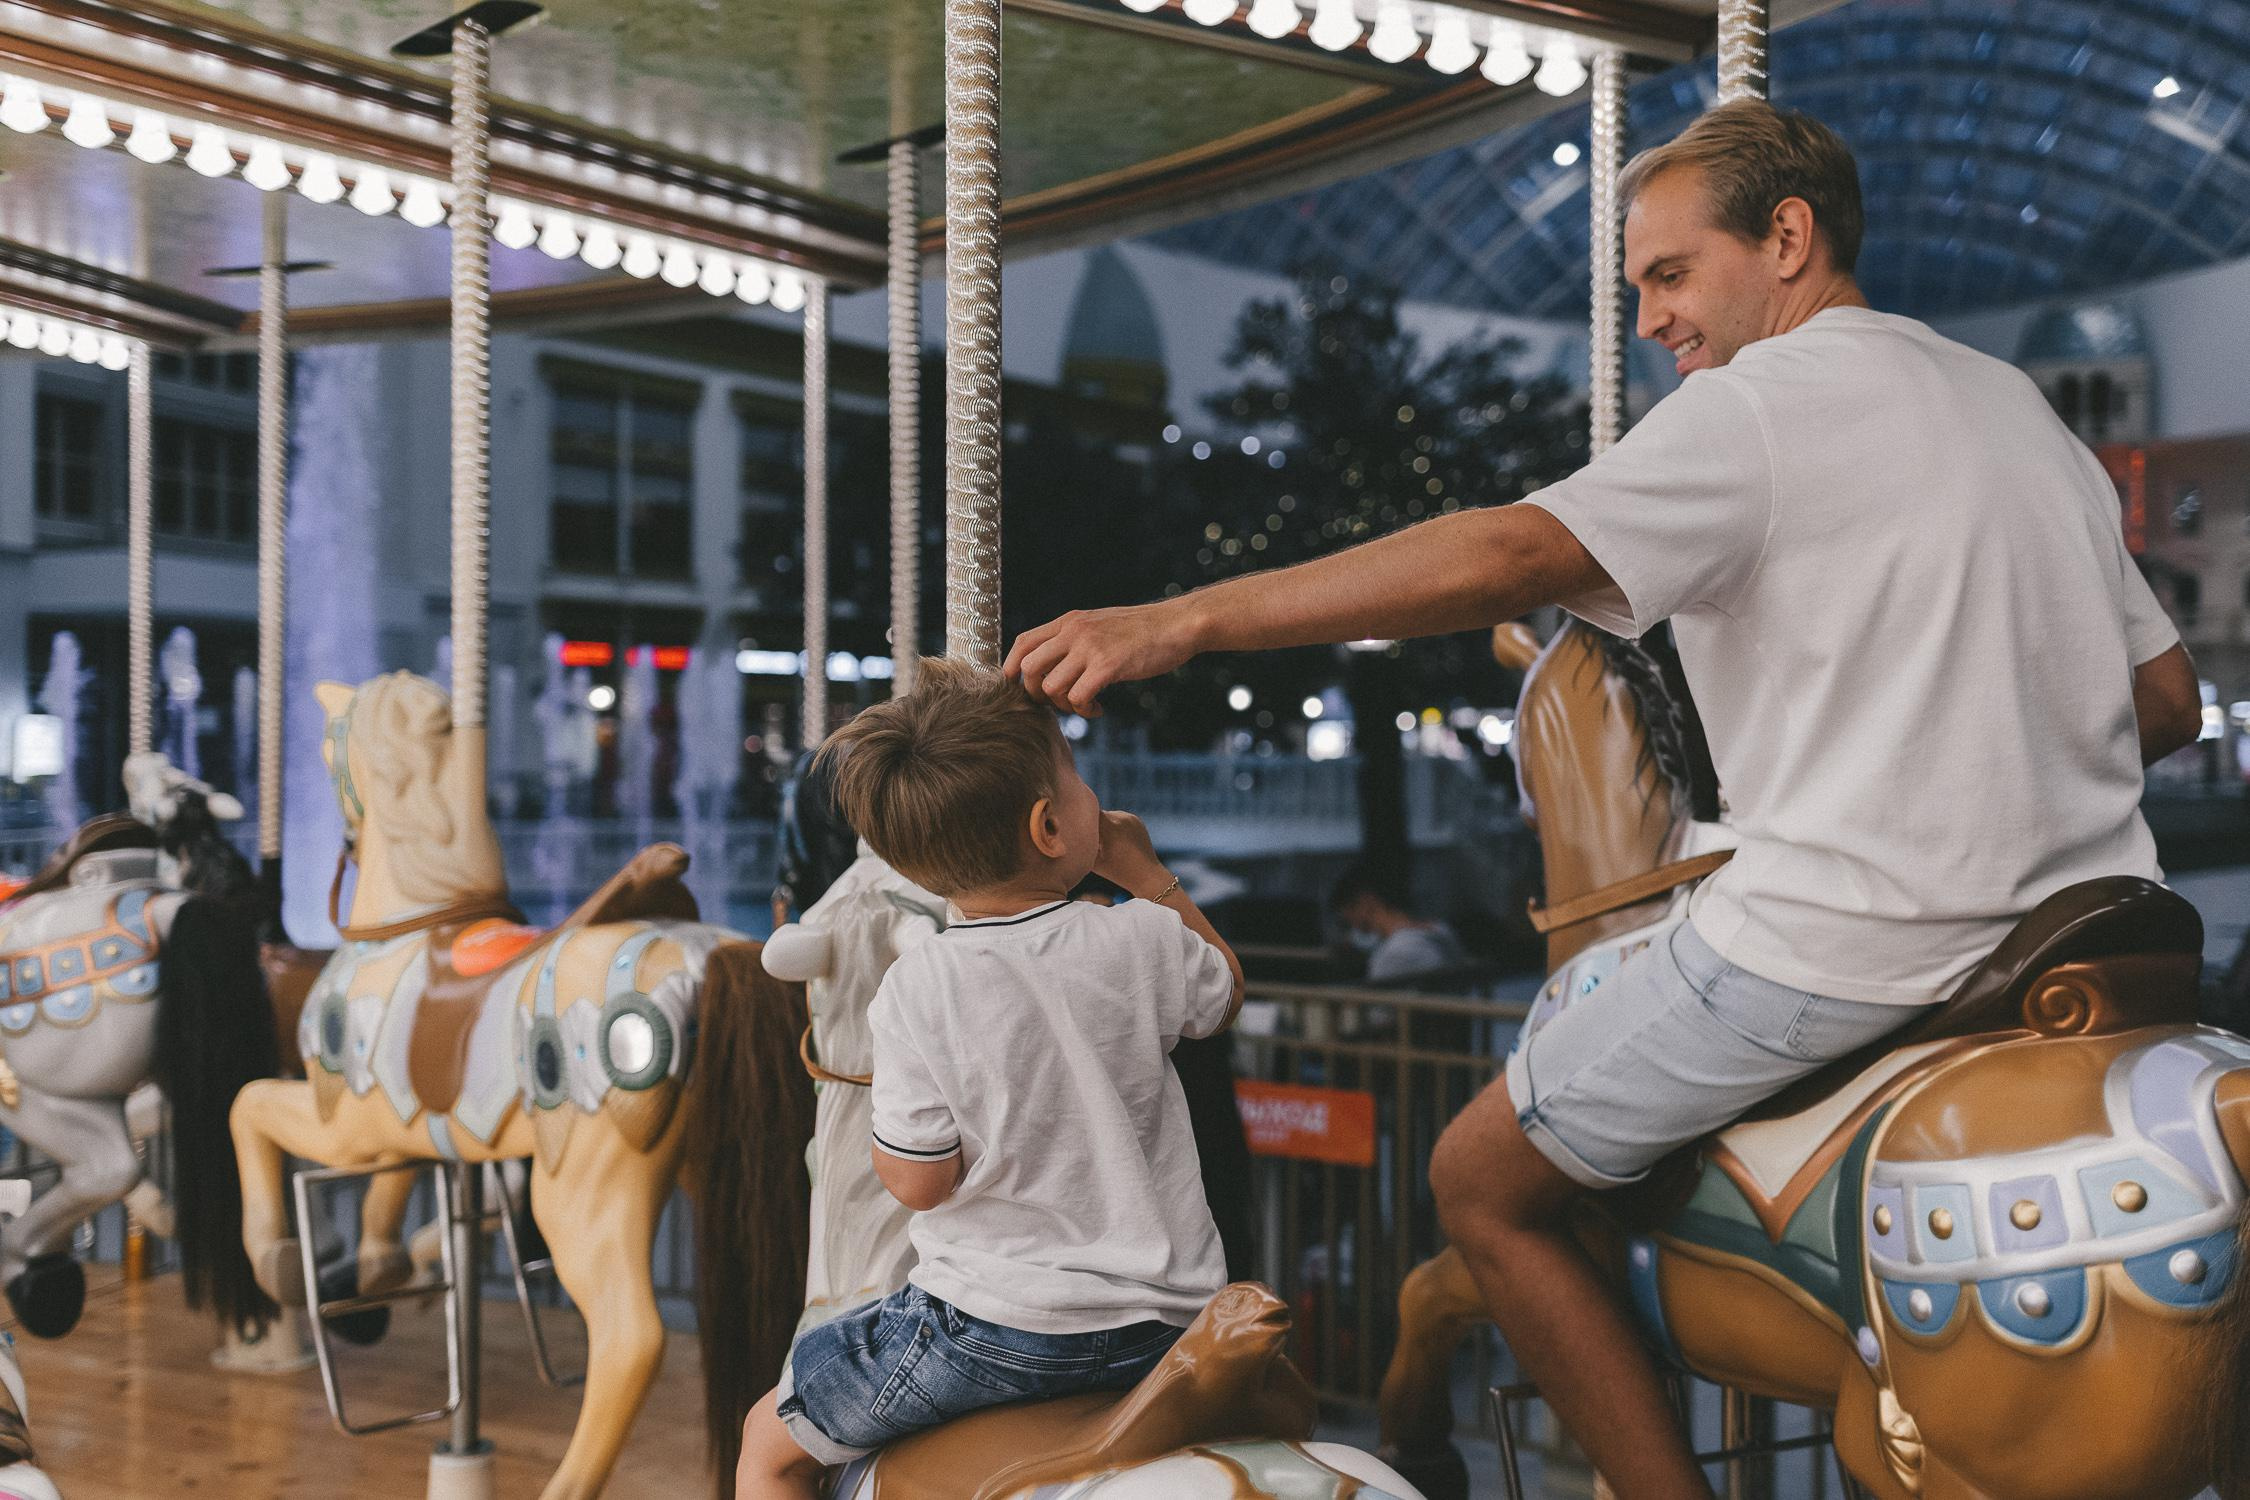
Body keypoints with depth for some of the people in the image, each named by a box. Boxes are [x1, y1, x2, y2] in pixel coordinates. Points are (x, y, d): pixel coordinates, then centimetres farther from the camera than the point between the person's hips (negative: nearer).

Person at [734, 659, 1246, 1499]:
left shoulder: (921, 991, -16)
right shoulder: (1146, 941, -8)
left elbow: (917, 1180, -12)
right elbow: (1224, 996, 16)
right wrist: (1144, 870, 19)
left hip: (998, 1330, -3)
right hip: (1169, 1321, 4)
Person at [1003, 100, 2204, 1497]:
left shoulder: (1760, 402, -8)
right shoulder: (2021, 404, 17)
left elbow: (1512, 557, -22)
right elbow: (2170, 698, 17)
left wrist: (1180, 622, -23)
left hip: (1850, 941, -8)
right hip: (2088, 917, 9)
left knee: (1484, 1179, 6)